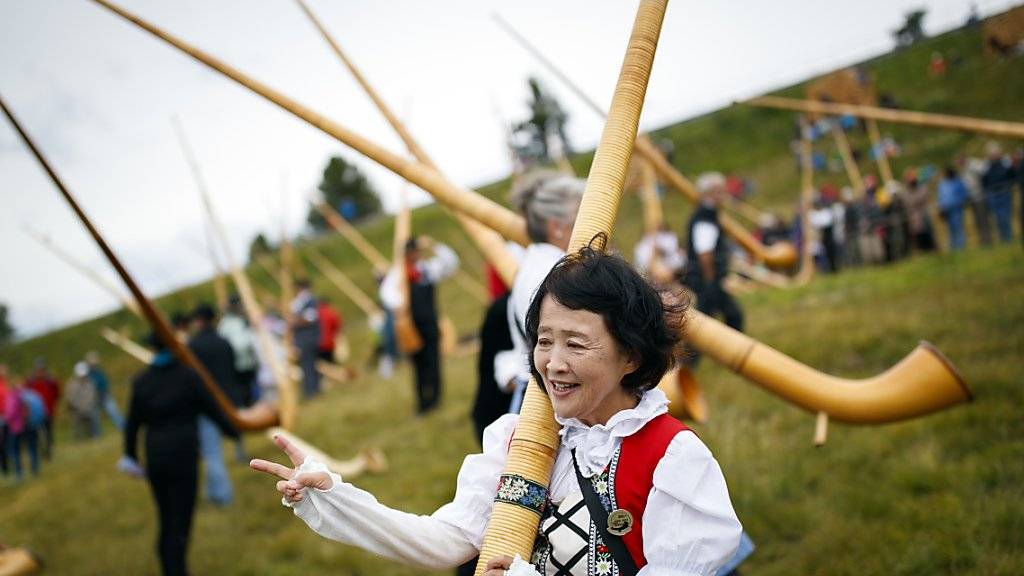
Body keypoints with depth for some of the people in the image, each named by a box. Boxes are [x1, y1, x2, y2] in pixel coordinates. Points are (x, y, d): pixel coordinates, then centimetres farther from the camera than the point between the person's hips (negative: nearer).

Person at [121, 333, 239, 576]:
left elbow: (132, 423, 7)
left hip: (155, 457, 4)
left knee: (166, 522, 16)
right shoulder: (188, 376, -6)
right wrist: (234, 431, 14)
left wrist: (131, 456, 21)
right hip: (184, 455, -4)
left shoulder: (141, 381, 2)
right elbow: (213, 410, -1)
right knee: (180, 522, -3)